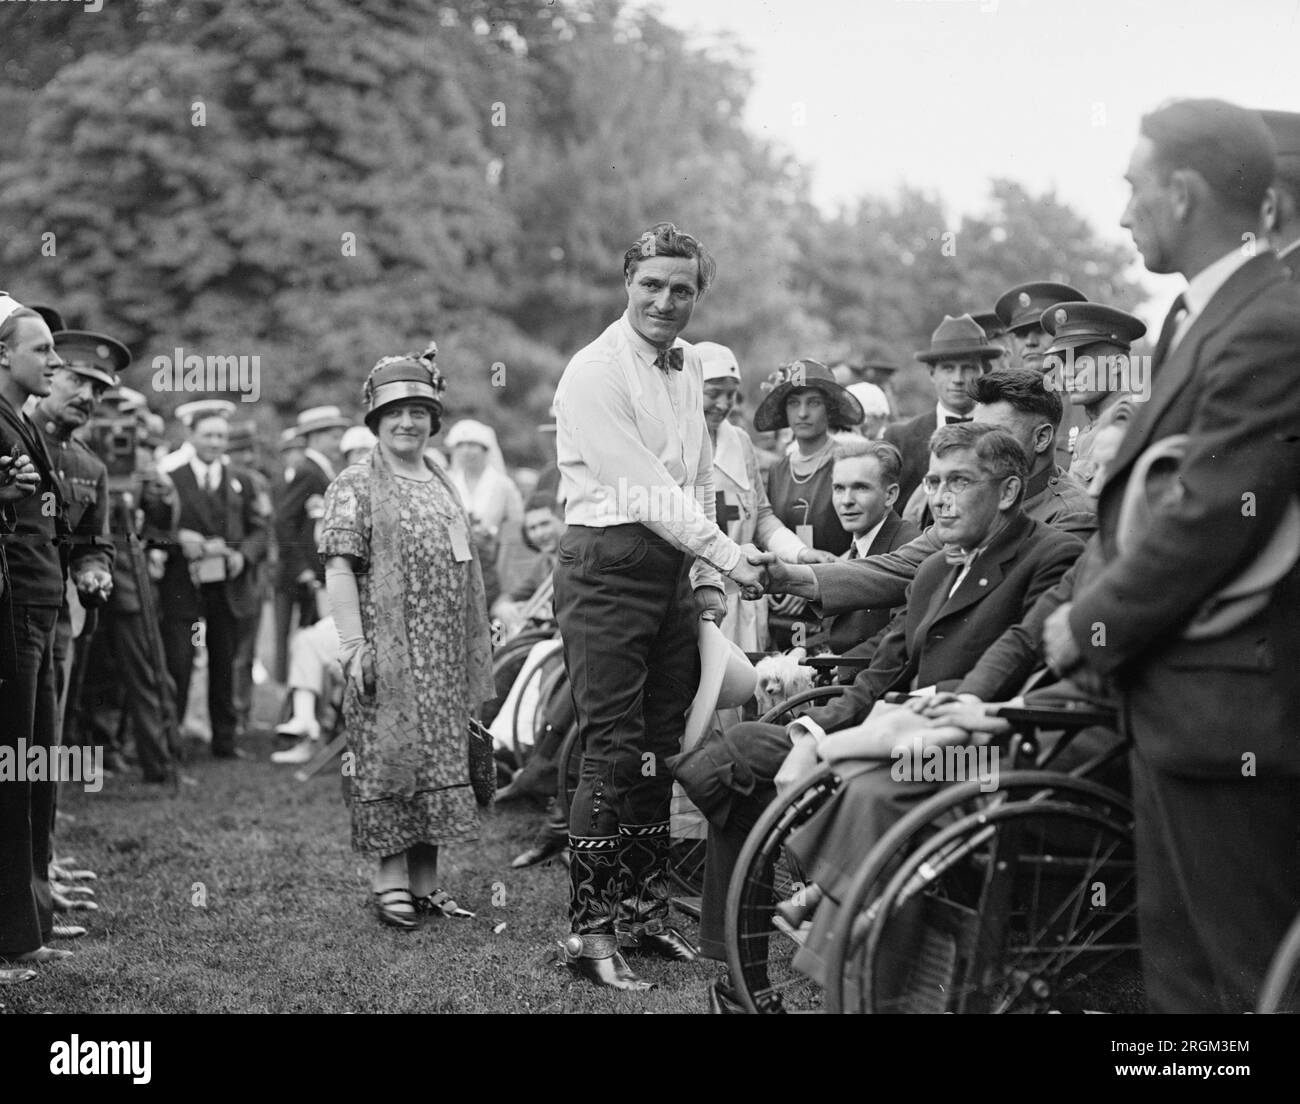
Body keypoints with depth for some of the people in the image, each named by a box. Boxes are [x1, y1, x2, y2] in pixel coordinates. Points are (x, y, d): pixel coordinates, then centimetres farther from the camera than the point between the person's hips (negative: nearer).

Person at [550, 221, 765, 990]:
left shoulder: (689, 367, 15)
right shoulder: (597, 372, -11)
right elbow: (643, 488, -17)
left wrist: (706, 576, 11)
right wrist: (729, 556, -19)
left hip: (676, 568, 8)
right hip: (609, 566, -8)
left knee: (661, 747, 11)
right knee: (614, 750, -9)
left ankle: (646, 911, 22)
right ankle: (590, 932, -4)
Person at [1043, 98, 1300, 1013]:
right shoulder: (1206, 316, 12)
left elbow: (1209, 524, -23)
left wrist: (1091, 627, -11)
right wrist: (1095, 611, 5)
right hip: (1176, 702, 10)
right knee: (1179, 961, 18)